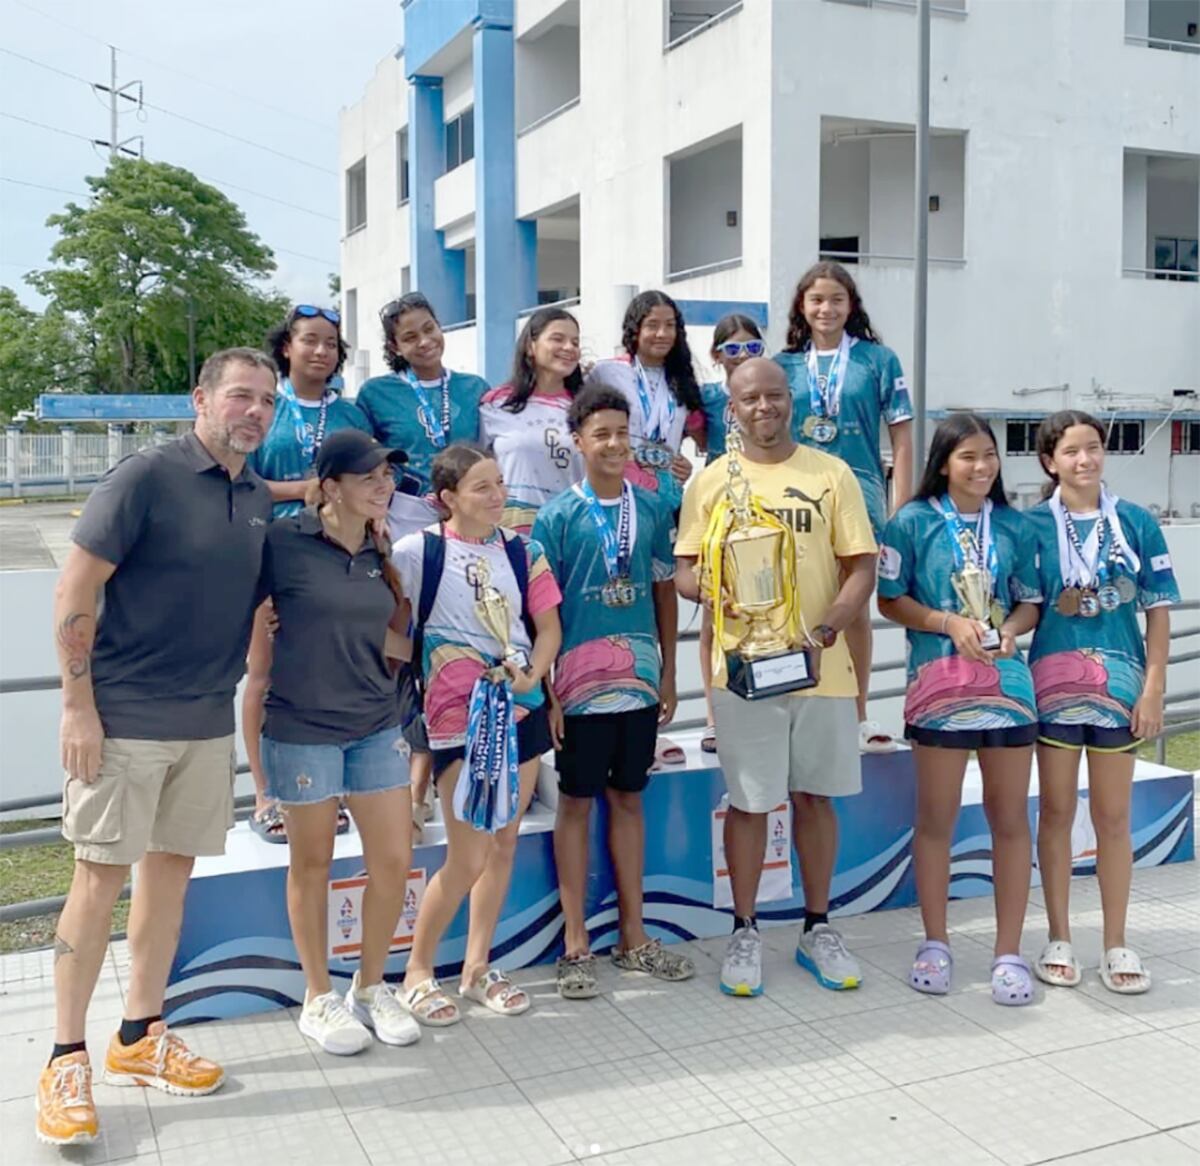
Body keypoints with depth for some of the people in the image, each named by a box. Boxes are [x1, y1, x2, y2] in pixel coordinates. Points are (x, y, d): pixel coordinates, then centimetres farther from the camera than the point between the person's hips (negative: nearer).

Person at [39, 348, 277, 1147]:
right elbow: (75, 590, -13)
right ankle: (68, 1058, 13)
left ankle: (140, 1038, 26)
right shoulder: (146, 477, -12)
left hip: (209, 721, 6)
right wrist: (78, 705, -15)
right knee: (101, 876, 0)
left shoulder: (260, 499, 8)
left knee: (171, 869, 12)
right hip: (125, 717, -6)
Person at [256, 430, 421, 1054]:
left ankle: (371, 988, 27)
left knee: (394, 862, 5)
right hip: (302, 727, -5)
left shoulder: (382, 550, 5)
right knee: (311, 864, 9)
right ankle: (319, 998, 27)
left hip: (377, 725, 5)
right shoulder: (284, 540, -13)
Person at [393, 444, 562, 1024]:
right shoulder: (418, 551, -8)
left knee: (503, 846, 11)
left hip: (521, 710, 5)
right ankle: (417, 972, 15)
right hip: (458, 718, -5)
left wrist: (534, 674, -9)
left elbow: (548, 627, 8)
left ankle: (477, 966, 26)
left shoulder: (522, 552, 5)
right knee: (467, 858, -5)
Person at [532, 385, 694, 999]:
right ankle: (576, 945, 15)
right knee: (577, 803, 5)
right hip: (580, 685, -4)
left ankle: (633, 936, 25)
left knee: (628, 799, 14)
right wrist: (545, 689, -10)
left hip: (640, 680, 4)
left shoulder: (652, 508, 5)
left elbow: (665, 591, 11)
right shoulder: (558, 516, -6)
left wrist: (668, 672, 8)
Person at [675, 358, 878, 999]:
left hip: (821, 664, 1)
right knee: (748, 801, 5)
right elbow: (684, 571, 5)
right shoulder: (711, 480, 5)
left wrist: (826, 629, -15)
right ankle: (744, 932, 20)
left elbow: (861, 567, 1)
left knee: (815, 796, 11)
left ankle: (817, 929, 26)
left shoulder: (831, 474, 4)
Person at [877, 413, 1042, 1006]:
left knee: (1010, 818, 5)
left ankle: (1009, 952, 16)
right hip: (939, 684, -2)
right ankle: (935, 944, 22)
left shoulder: (1014, 527, 8)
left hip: (1007, 683, 2)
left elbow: (1031, 601, 12)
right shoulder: (913, 522, 0)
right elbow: (890, 600, -1)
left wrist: (1008, 630, -9)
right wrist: (951, 623, -14)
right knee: (935, 818, 6)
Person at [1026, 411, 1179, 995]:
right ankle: (1058, 940, 21)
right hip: (1053, 682, 0)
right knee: (1056, 812, 8)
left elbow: (1158, 610, 0)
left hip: (1120, 684, 0)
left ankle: (1116, 946, 20)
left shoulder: (1136, 523, 1)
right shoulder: (1033, 526, -1)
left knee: (1113, 817, 8)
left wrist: (1154, 688, -6)